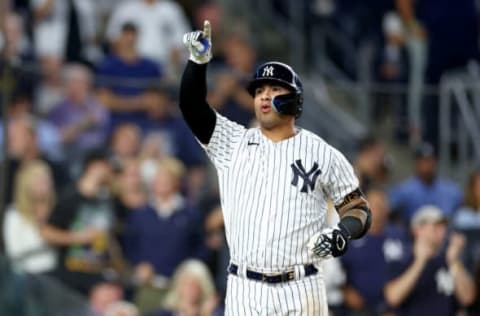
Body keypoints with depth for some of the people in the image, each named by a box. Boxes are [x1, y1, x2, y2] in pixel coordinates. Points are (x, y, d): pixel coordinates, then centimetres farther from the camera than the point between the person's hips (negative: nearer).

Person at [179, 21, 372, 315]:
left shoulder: (323, 155, 4)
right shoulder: (233, 143, 8)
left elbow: (358, 209, 7)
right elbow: (192, 106, -3)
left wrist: (342, 234, -15)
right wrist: (198, 61, -19)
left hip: (300, 291, -1)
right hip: (244, 291, 1)